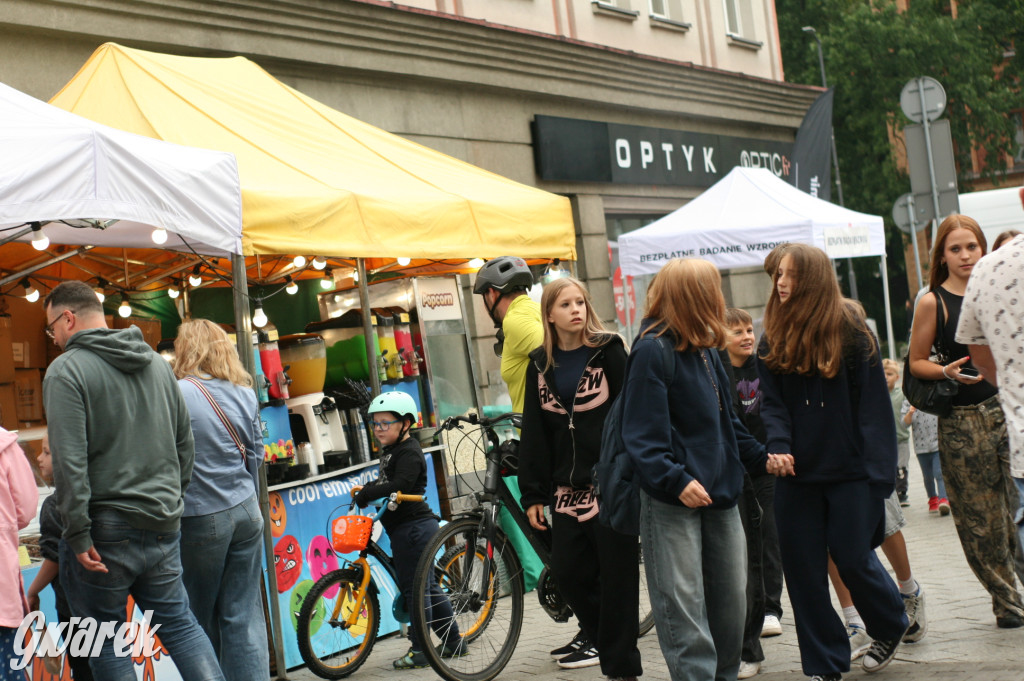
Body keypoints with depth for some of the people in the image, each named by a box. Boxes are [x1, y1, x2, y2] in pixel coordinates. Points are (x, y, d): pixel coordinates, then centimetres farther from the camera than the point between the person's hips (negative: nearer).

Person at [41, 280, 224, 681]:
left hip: (106, 531, -6)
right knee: (179, 624, 14)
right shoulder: (157, 363, 12)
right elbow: (185, 442, 15)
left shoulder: (67, 369, -10)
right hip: (164, 527, 6)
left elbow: (69, 460, -18)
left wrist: (78, 534, -17)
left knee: (105, 640, 5)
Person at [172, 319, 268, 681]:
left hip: (201, 519, -5)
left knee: (201, 617, 10)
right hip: (246, 512, 5)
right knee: (244, 614, 6)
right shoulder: (245, 393, 5)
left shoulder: (178, 393, -12)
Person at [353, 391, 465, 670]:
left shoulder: (409, 452, -14)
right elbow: (384, 482, 24)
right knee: (426, 587, 15)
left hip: (413, 526, -11)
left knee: (413, 587, -5)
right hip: (404, 528, 11)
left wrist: (368, 494, -27)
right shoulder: (390, 451, 18)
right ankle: (454, 642, 22)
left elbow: (401, 484, -28)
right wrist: (366, 490, 8)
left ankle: (420, 651, 1)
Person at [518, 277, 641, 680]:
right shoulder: (541, 365, 9)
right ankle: (603, 640, 26)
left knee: (616, 576, -1)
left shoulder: (609, 352, -2)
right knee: (566, 571, 3)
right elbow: (534, 433, 9)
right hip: (567, 488, 4)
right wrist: (533, 494, 5)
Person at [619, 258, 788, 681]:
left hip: (719, 492, 8)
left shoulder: (706, 352, 14)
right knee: (684, 606, -6)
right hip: (672, 501, -8)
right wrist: (675, 480, -29)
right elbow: (643, 432, -19)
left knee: (731, 601, 12)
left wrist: (761, 458, 18)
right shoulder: (653, 350, -12)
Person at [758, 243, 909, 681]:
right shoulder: (773, 340, 5)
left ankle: (891, 627, 33)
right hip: (797, 473, 4)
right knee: (802, 567, 5)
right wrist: (778, 447, -17)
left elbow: (872, 406, -9)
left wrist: (878, 471, -13)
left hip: (849, 471, -4)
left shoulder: (851, 330, -8)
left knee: (852, 556, 1)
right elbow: (772, 404, 2)